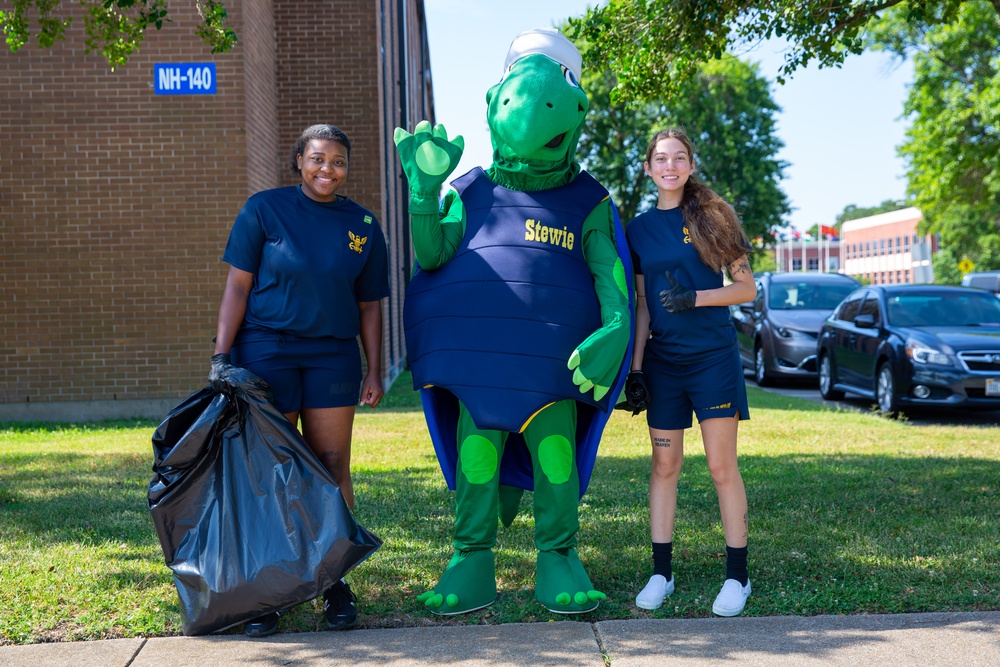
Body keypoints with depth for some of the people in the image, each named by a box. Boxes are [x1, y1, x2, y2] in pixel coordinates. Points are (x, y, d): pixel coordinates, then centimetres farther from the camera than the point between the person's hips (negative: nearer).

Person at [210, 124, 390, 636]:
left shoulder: (362, 225, 9)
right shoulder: (264, 209, 1)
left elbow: (369, 306, 13)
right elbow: (237, 286, -2)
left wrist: (374, 371, 8)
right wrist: (221, 354, -8)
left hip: (333, 355, 2)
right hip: (266, 349, -2)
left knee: (331, 467, 3)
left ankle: (335, 581, 12)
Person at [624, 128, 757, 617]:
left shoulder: (711, 215, 0)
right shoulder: (639, 229, 10)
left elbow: (747, 287, 0)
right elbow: (642, 303, 12)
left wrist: (695, 298, -15)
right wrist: (635, 367, 6)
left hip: (713, 355, -3)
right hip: (662, 358, 3)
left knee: (721, 465, -3)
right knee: (664, 465, 5)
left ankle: (737, 575, 5)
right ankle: (661, 573, 11)